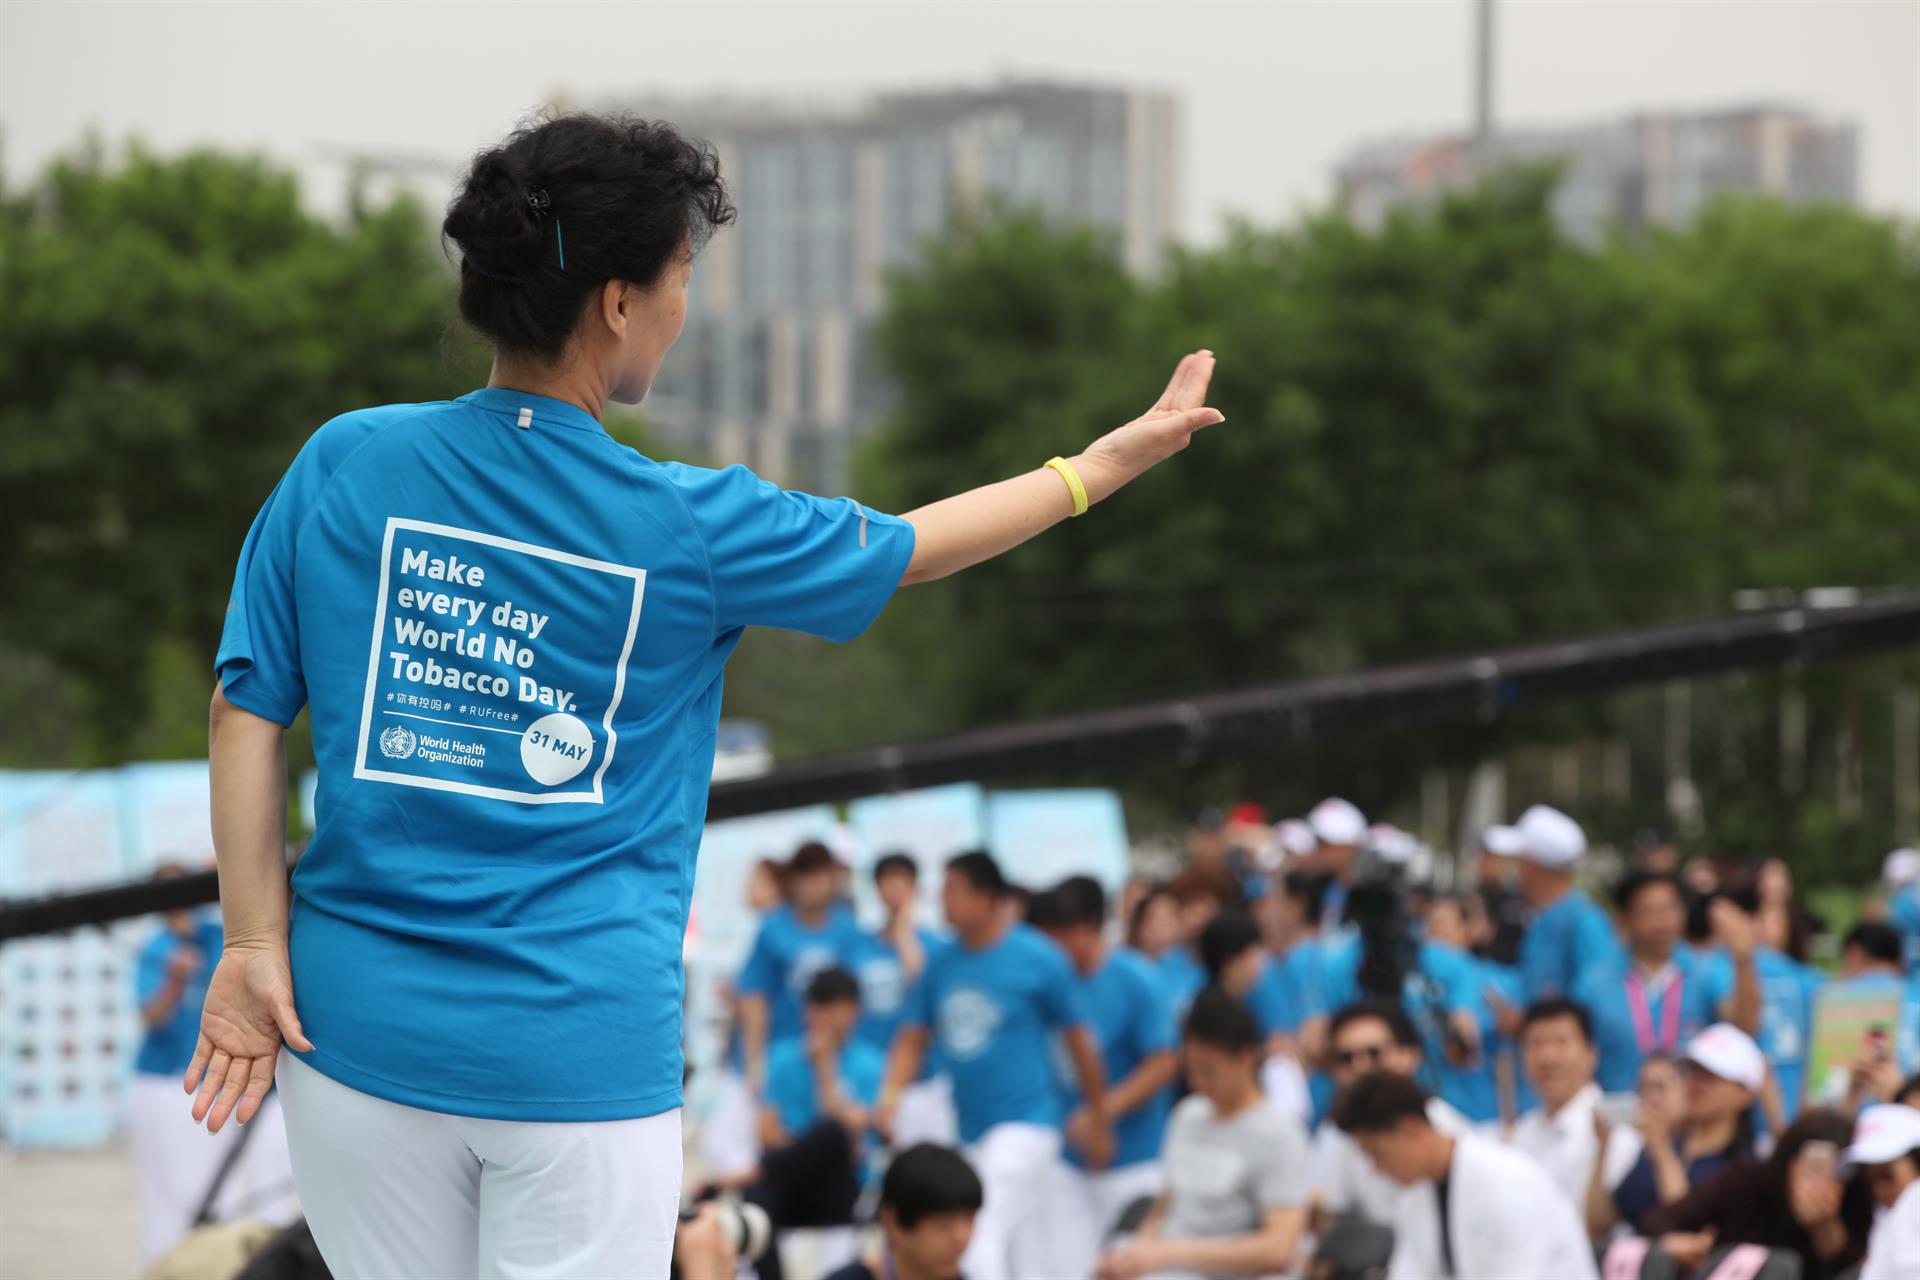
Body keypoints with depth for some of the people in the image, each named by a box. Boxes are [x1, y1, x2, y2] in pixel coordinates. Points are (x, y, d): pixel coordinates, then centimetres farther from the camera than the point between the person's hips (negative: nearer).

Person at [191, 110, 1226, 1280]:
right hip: (585, 1051, -3)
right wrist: (1111, 461, 25)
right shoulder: (689, 526, -5)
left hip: (357, 1031, 3)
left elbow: (247, 710, -1)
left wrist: (255, 944, 0)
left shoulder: (341, 467, 0)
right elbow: (914, 548, 11)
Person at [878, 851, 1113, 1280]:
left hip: (1025, 1126, -6)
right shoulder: (942, 965, 7)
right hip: (971, 1129, 6)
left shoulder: (1038, 959, -8)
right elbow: (914, 1039, 12)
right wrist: (891, 1094, -6)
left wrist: (1098, 1120, 4)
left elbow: (1079, 1041, -1)